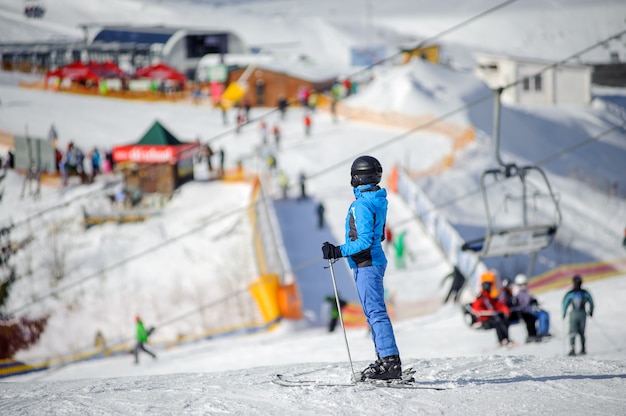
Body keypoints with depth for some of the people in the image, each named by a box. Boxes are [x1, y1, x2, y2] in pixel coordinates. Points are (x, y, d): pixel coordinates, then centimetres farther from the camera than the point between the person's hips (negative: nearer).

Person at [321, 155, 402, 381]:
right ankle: (386, 359, 15)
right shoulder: (379, 200, 10)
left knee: (375, 312, -11)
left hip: (366, 264, -10)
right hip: (375, 260, 10)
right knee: (374, 312, 13)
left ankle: (390, 361, -14)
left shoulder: (361, 205, -19)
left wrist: (339, 251, -21)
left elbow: (364, 241, -24)